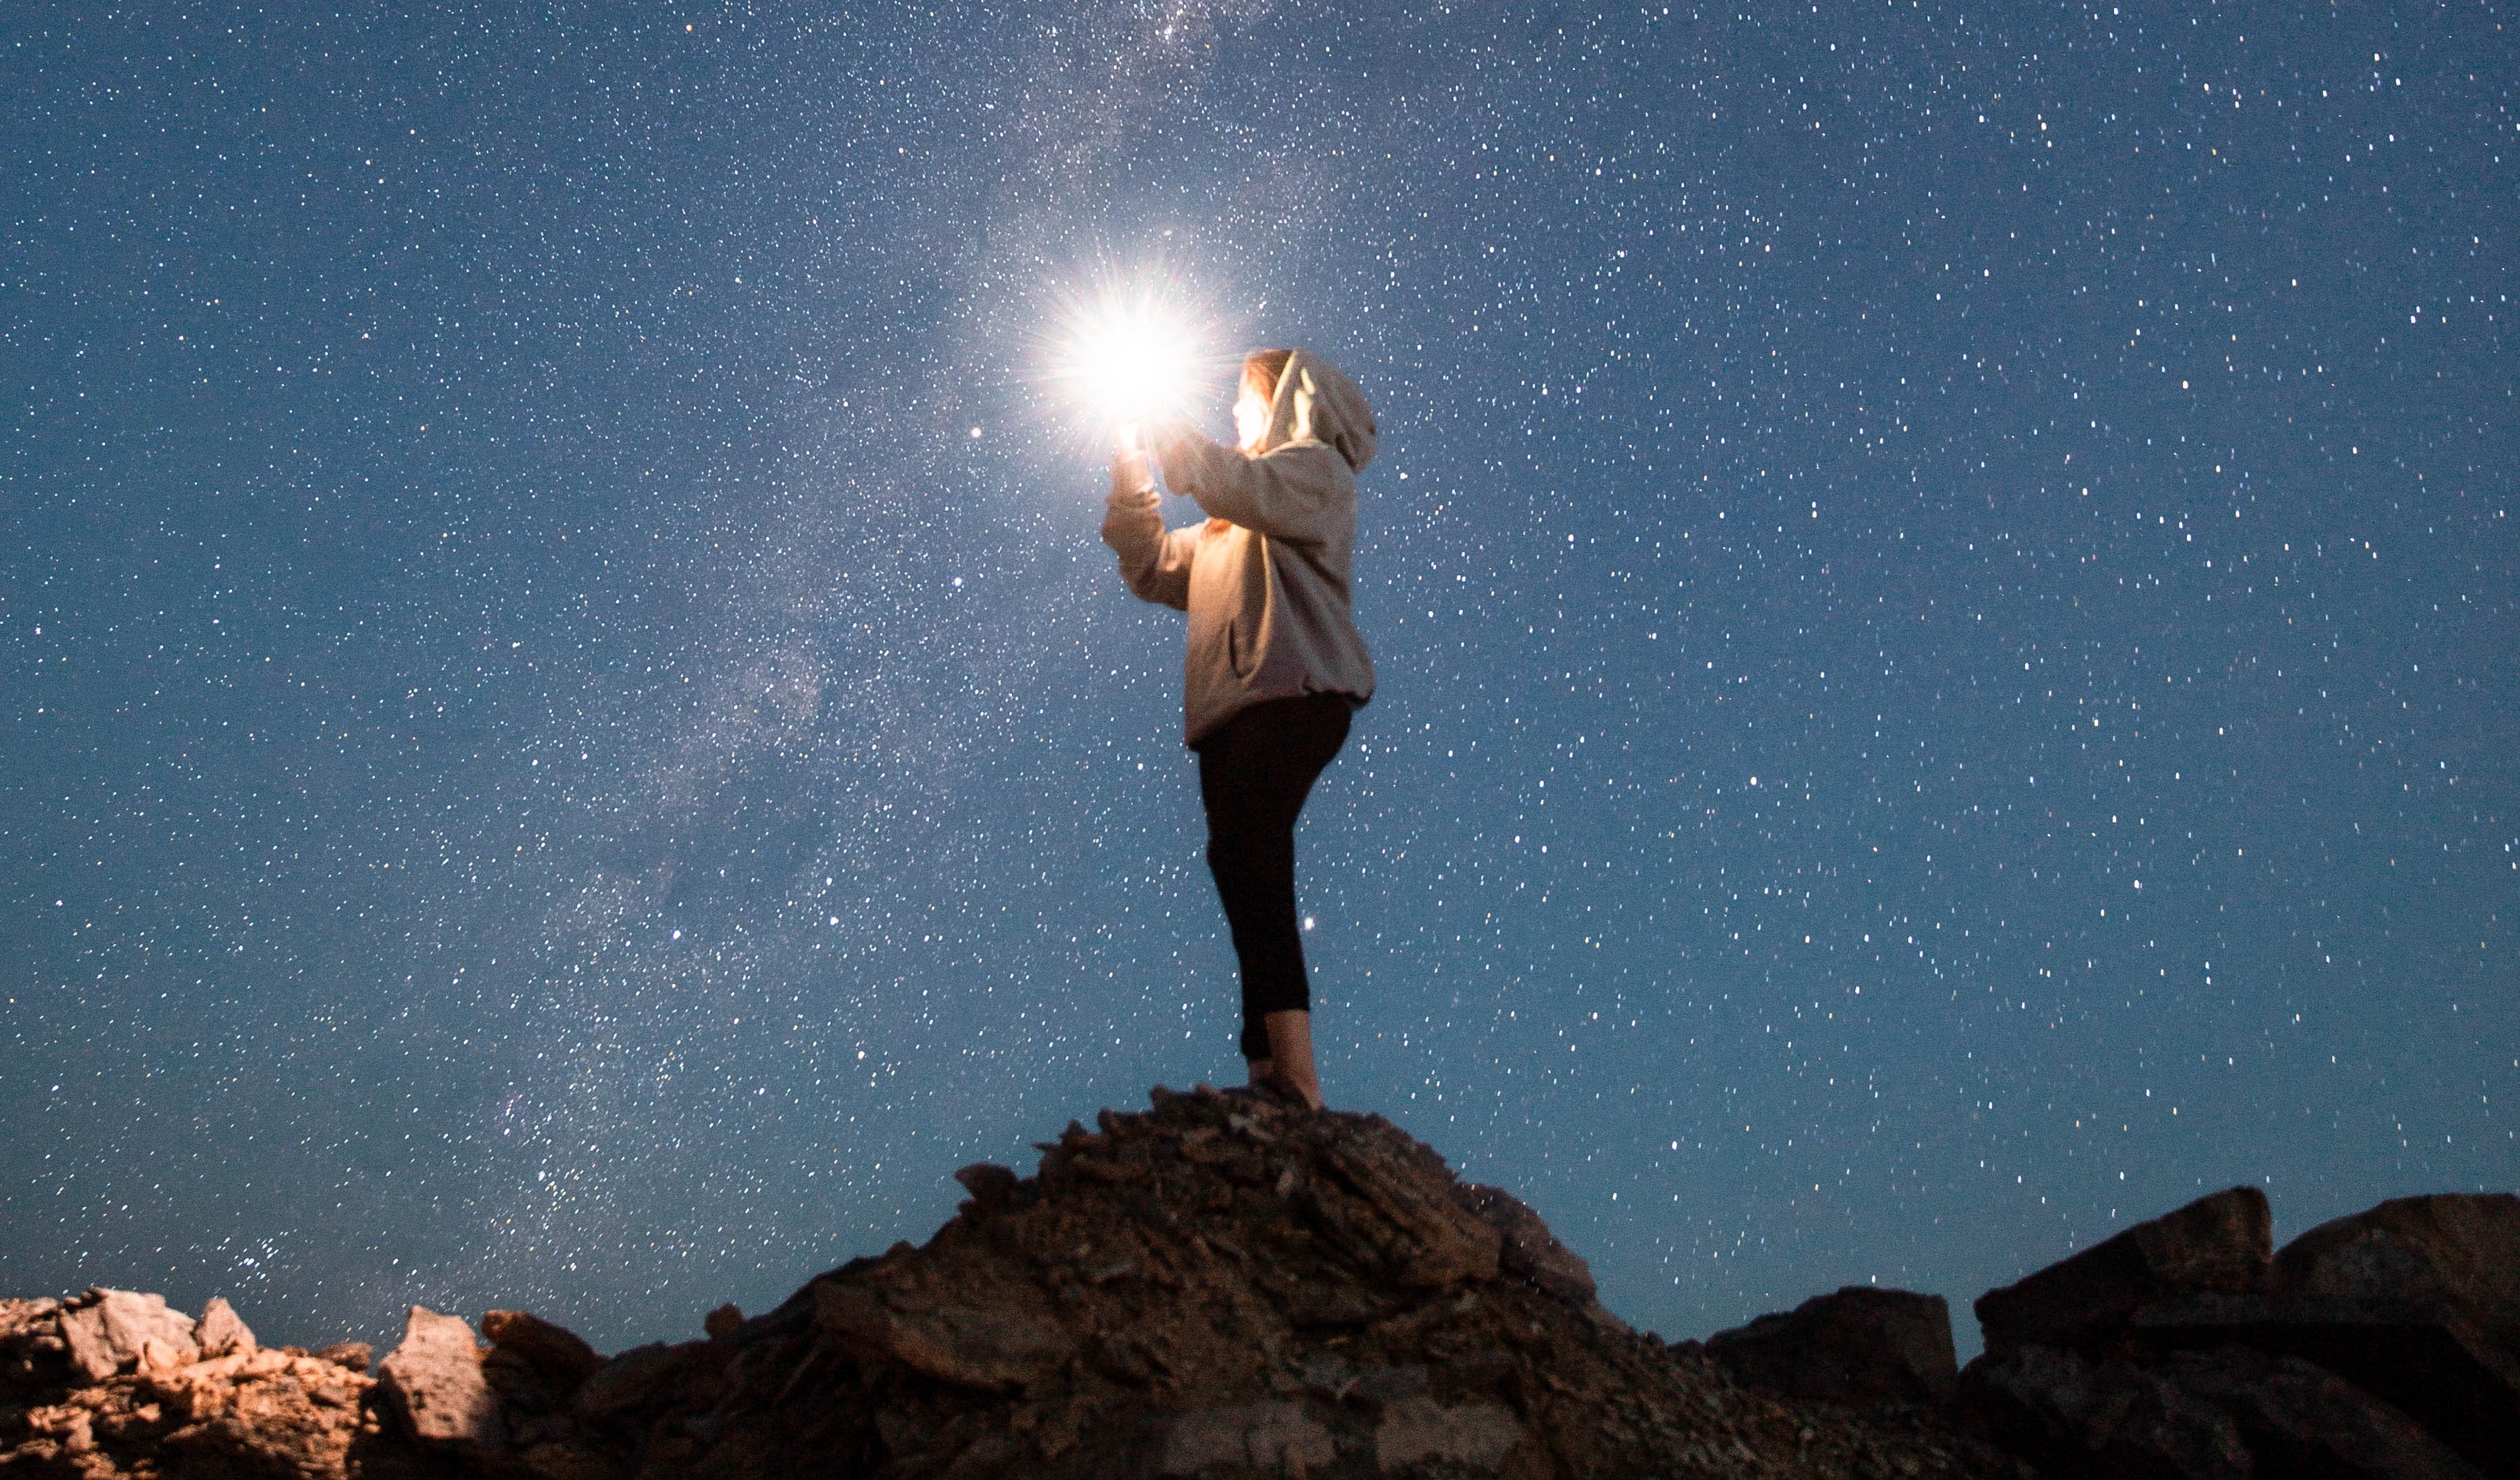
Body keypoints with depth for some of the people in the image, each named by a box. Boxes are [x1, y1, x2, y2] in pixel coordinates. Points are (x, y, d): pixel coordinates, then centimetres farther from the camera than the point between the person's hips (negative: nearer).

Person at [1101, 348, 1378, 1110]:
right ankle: (1271, 1077, -4)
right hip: (1232, 706, 9)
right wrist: (1130, 473, 20)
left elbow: (1238, 485, -12)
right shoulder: (1231, 524, 34)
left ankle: (1297, 1074, -34)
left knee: (1243, 848, -27)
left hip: (1296, 691, -9)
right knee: (1247, 869, -2)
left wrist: (1158, 425, 0)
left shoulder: (1315, 467, 9)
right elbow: (1158, 571, 28)